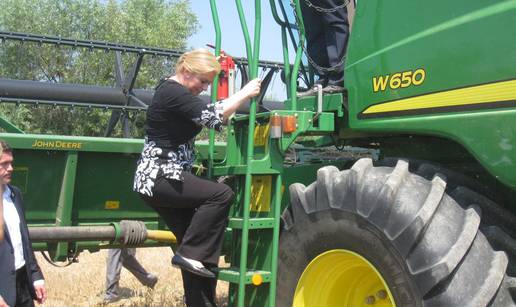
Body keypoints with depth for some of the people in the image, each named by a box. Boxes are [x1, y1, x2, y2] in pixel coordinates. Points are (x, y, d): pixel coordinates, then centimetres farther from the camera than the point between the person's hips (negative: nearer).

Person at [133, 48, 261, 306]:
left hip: (165, 178, 10)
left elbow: (206, 115, 21)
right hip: (158, 178, -10)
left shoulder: (177, 91, 15)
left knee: (195, 247, 7)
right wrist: (245, 93, -12)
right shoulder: (172, 92, -16)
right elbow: (213, 117, -22)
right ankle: (189, 255, -15)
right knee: (221, 194, -25)